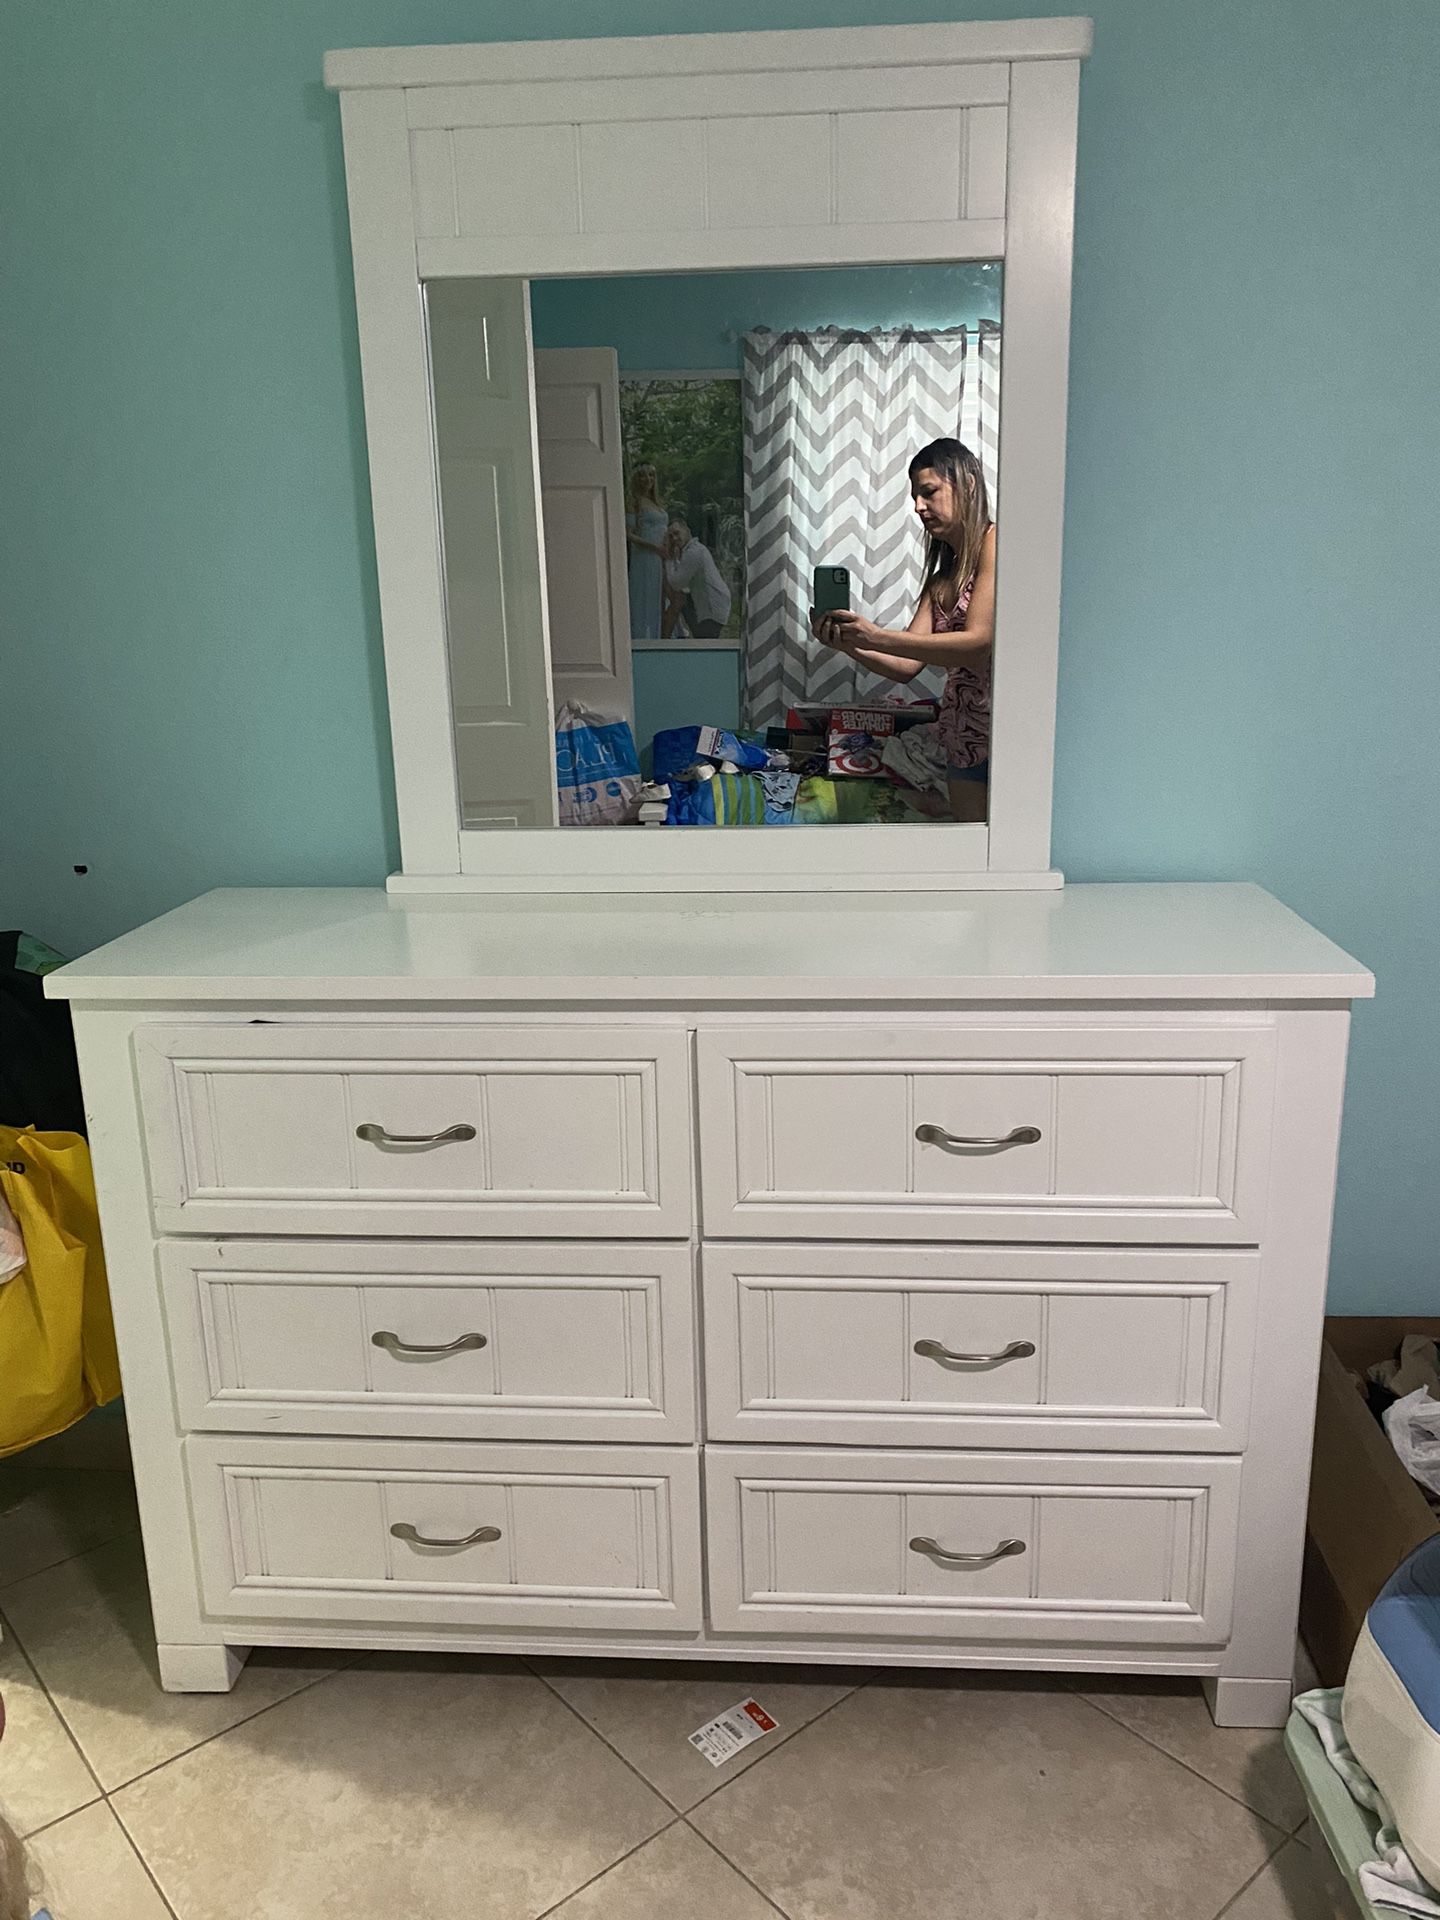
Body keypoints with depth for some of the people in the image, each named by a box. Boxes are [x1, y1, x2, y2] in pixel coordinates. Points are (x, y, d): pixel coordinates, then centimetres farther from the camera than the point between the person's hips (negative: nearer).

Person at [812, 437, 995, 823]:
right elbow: (906, 666, 10)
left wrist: (876, 637, -19)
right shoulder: (941, 578, 20)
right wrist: (848, 644, -9)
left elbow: (980, 643, -15)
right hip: (964, 737, 8)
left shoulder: (994, 542, -4)